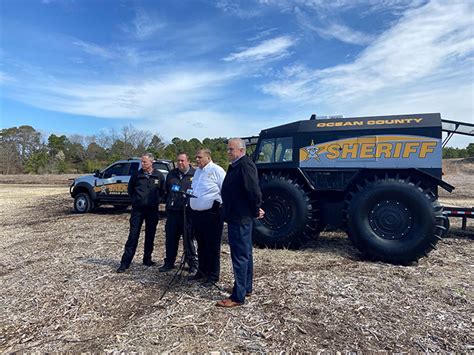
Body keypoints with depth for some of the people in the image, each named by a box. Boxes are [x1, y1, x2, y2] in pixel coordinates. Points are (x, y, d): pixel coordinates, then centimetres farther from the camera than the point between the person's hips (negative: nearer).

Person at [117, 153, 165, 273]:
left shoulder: (159, 176, -1)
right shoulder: (137, 175, -1)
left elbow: (162, 190, 13)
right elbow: (130, 189, 13)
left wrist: (156, 200, 7)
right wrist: (135, 199, 10)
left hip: (152, 210, 1)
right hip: (137, 209, -1)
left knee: (150, 236, 9)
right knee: (133, 235, -1)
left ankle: (147, 259, 24)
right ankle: (125, 262, 6)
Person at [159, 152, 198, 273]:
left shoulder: (195, 174, -1)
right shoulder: (171, 174, 15)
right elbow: (166, 191, 23)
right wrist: (168, 203, 15)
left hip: (187, 212, -4)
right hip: (172, 211, 5)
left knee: (188, 239, 2)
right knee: (171, 238, 10)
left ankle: (193, 263, 15)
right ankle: (169, 262, 24)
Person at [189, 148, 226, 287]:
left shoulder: (216, 170, -9)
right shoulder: (197, 171, 17)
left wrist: (218, 205, -15)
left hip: (211, 214, -8)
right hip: (196, 213, 8)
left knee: (212, 247, 2)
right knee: (201, 245, 19)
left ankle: (213, 276, 14)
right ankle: (202, 271, 33)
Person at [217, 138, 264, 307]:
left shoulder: (245, 166, -18)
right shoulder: (236, 166, 14)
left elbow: (254, 191, -24)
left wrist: (256, 211, -13)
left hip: (240, 219, -11)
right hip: (238, 217, 11)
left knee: (240, 256, -4)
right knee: (245, 254, 18)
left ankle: (238, 296, 5)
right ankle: (246, 287, 32)